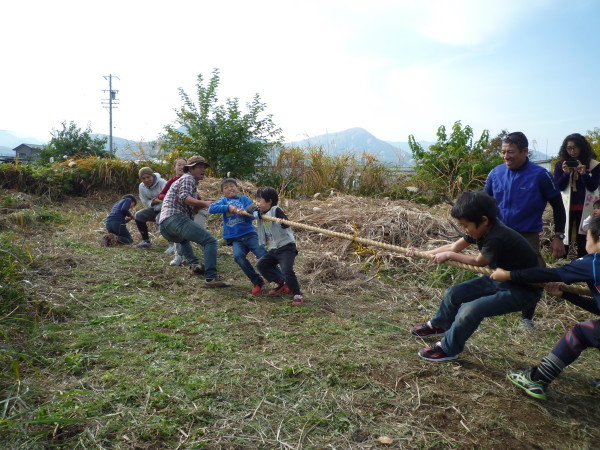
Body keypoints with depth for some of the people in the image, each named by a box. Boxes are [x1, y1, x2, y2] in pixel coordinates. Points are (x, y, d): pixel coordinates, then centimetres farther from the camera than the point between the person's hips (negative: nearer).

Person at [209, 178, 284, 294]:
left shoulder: (244, 199, 11)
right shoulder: (224, 201, 14)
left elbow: (252, 216, 0)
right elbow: (211, 209, -4)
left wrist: (243, 213, -21)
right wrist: (228, 207, -14)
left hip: (249, 234, -1)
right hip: (235, 239, 1)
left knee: (264, 256, -16)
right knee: (238, 256, -27)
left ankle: (283, 281, -7)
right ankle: (257, 282, -13)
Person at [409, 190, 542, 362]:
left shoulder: (497, 238, -33)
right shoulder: (483, 228, -8)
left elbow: (479, 262, -16)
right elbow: (454, 247, 0)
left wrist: (449, 255, -6)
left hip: (524, 290, -9)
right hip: (501, 278, 9)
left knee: (471, 309, -24)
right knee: (454, 293, 9)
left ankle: (447, 349, -2)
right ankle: (438, 325, 37)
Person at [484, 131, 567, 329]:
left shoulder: (540, 175, -11)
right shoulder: (495, 173, -3)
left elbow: (557, 206, -2)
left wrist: (558, 237, -5)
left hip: (528, 236, -2)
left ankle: (527, 319, 22)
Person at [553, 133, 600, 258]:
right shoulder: (560, 164, 1)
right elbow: (558, 187, -3)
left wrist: (584, 173, -20)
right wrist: (566, 173, -18)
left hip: (584, 208, 0)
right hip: (566, 207, 0)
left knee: (583, 239, 6)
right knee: (564, 238, 1)